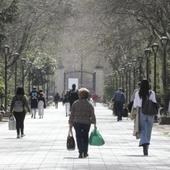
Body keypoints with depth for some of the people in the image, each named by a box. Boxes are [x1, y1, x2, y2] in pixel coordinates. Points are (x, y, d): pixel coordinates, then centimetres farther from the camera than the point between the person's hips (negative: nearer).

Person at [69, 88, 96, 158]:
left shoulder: (75, 104, -1)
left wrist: (70, 124, 7)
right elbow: (92, 115, -3)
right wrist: (94, 124, 5)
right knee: (85, 137, 15)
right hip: (86, 123, 1)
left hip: (77, 123, -1)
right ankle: (85, 152, 19)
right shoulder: (89, 104, -1)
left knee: (79, 137, 3)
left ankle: (81, 153, -7)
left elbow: (72, 115, 1)